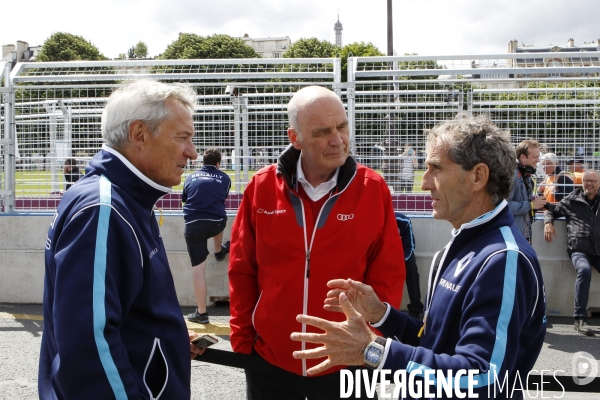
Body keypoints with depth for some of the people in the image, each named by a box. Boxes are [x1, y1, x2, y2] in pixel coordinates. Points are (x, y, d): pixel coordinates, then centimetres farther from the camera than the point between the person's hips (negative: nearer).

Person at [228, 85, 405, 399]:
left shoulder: (373, 189, -6)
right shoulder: (262, 187, -3)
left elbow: (388, 276, -4)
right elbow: (242, 271, 3)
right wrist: (242, 339, 3)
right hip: (269, 361, 1)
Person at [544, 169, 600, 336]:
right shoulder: (571, 201, 11)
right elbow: (552, 210, 18)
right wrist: (548, 222, -2)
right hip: (579, 250, -3)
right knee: (584, 270, -34)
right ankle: (580, 319, -29)